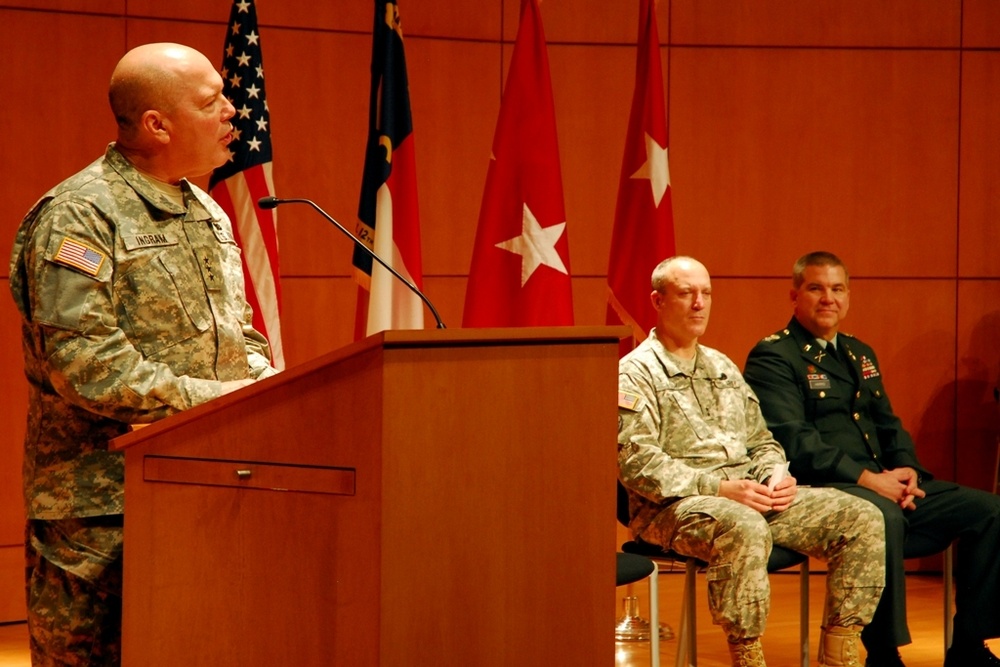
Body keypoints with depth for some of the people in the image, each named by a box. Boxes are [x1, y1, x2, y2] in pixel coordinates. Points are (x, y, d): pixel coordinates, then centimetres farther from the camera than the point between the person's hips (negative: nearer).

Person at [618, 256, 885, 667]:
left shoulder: (722, 367, 25)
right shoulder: (636, 372, 0)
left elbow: (760, 441, 26)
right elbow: (635, 462, -13)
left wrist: (776, 475, 1)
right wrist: (718, 488, -20)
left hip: (749, 494, 7)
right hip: (674, 508, -7)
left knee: (861, 519, -10)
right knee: (745, 529, -41)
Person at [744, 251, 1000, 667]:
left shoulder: (860, 355, 22)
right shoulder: (772, 358, -4)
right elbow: (794, 442, -15)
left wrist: (906, 469, -1)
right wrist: (867, 478, -21)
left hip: (884, 485, 8)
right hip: (818, 491, -8)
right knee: (882, 515, -39)